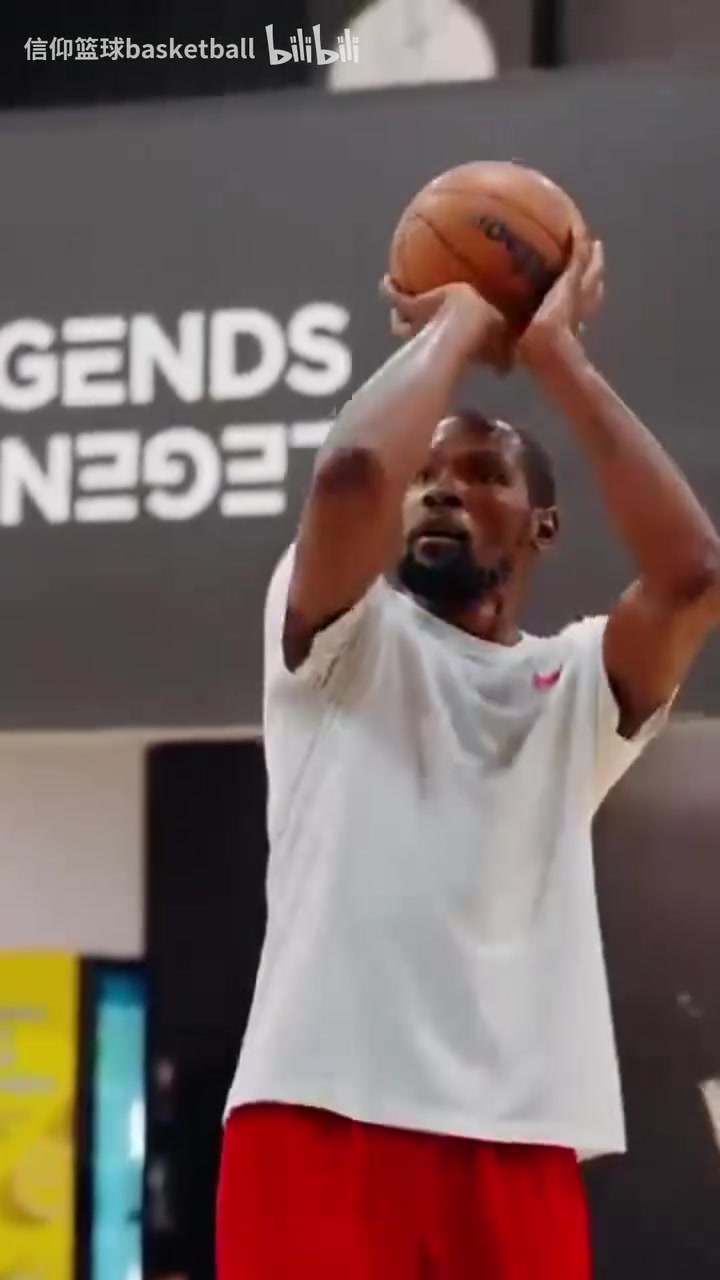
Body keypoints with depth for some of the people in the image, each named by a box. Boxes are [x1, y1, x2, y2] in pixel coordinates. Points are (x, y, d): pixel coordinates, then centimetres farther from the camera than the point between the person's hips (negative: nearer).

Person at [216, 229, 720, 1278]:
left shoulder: (579, 684, 20)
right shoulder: (341, 638, 12)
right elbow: (350, 475, -10)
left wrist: (557, 354, 7)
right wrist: (454, 327, 8)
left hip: (517, 1140, 3)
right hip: (324, 1113, -3)